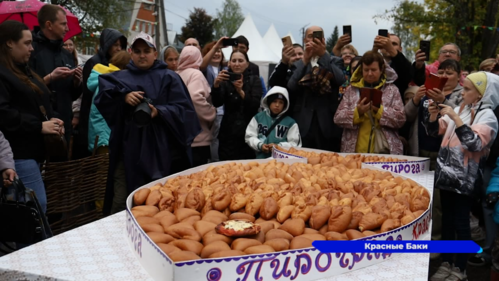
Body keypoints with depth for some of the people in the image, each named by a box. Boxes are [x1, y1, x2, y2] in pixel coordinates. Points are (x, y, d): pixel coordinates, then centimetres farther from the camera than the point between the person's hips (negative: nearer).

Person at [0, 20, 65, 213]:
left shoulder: (24, 70, 20)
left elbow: (40, 103, 26)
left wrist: (52, 120, 5)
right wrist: (39, 126, -18)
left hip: (31, 149, 10)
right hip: (17, 152, -10)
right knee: (38, 204, -9)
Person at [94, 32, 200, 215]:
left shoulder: (169, 78, 8)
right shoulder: (120, 78, 15)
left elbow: (183, 109, -2)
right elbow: (102, 99, 0)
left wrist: (159, 111, -18)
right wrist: (123, 97, -19)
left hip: (160, 150, -1)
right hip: (127, 149, 2)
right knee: (120, 202, 1)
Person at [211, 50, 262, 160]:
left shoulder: (254, 80, 6)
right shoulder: (225, 80, 7)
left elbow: (255, 104, -9)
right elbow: (217, 103, -9)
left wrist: (240, 91, -24)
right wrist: (216, 85, -26)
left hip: (249, 131, 0)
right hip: (229, 132, 1)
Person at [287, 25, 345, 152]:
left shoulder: (334, 61, 11)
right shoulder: (298, 64, 12)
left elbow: (340, 80, -11)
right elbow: (291, 87, -6)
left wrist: (323, 55, -19)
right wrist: (305, 60, -15)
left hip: (328, 125, 0)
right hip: (303, 124, 1)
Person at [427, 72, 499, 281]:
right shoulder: (459, 110, 10)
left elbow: (475, 144, -22)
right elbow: (434, 130, 13)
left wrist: (455, 118, -25)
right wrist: (433, 115, -7)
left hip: (465, 178, -6)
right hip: (447, 174, 6)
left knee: (461, 222, 0)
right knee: (447, 220, 12)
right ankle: (446, 264, 23)